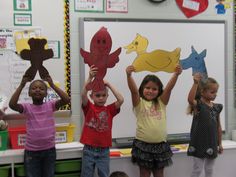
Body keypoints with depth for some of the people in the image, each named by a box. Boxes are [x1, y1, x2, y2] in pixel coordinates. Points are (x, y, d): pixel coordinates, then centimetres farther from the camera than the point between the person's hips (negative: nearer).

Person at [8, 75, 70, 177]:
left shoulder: (50, 105, -3)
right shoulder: (27, 107, -5)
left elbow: (67, 100, -17)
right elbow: (12, 104, -24)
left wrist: (52, 85, -20)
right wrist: (22, 85, -24)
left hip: (49, 150, 1)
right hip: (31, 151, -1)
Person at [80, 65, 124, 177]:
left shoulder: (109, 110, 1)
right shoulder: (88, 108, -2)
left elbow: (121, 100, -14)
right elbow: (83, 95, -21)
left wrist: (109, 85, -11)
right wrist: (90, 78, -30)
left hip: (104, 151, 1)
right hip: (89, 150, -1)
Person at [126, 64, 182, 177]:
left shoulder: (161, 102, 5)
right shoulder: (139, 103, -2)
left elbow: (169, 87, -10)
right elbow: (133, 89, -20)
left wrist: (176, 74, -26)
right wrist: (129, 75, -37)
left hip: (160, 145, 2)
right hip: (143, 144, -2)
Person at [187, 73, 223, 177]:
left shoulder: (217, 107, 6)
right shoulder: (198, 105, -11)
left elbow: (218, 126, 13)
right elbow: (190, 99, -36)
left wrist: (219, 143, 15)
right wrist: (196, 83, -42)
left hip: (212, 143, 6)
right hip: (199, 143, -6)